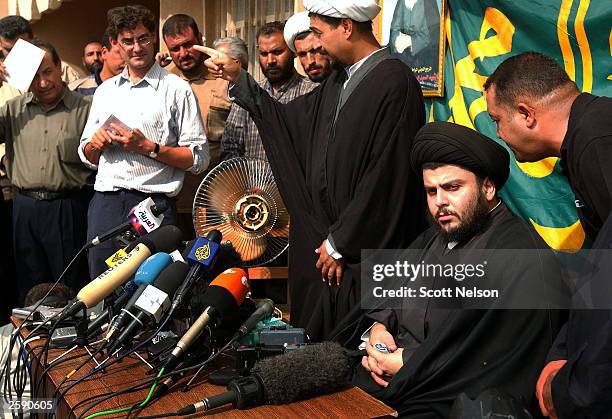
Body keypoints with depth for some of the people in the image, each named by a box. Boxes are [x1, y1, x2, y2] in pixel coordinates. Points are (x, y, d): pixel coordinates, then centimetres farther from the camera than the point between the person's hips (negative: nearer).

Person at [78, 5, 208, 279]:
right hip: (104, 203, 5)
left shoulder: (176, 89, 0)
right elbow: (88, 156, 22)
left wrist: (148, 147, -14)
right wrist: (96, 143, 0)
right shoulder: (105, 91, 17)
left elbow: (199, 158, -6)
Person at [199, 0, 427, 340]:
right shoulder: (341, 81, 10)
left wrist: (340, 244, -12)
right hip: (331, 239, 8)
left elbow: (386, 178, -19)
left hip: (366, 250, -8)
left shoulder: (394, 83, -17)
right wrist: (238, 78, 21)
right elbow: (289, 121, 22)